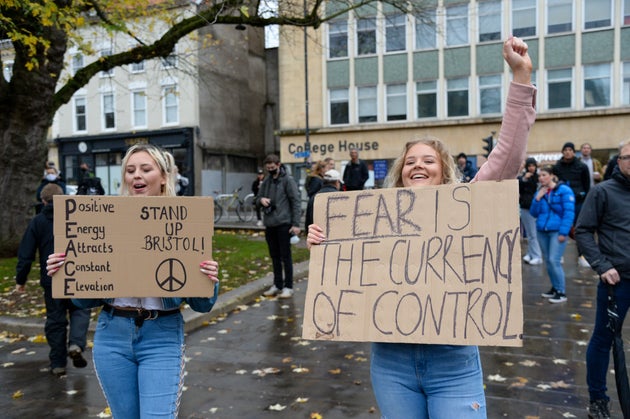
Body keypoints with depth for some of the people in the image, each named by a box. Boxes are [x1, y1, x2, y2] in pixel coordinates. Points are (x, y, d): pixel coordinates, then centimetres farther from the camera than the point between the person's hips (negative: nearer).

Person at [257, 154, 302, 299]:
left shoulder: (288, 180, -5)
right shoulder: (266, 181, 12)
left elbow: (296, 201, -8)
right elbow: (257, 199, 19)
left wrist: (296, 224, -13)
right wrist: (261, 200, -7)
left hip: (283, 224, -6)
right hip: (269, 224, 6)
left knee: (285, 256, 0)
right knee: (274, 256, 12)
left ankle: (288, 286, 8)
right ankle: (277, 284, 22)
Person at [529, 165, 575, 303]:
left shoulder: (564, 190, -7)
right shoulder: (540, 192, 11)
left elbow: (569, 212, -12)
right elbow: (534, 213, 11)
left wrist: (563, 232, -18)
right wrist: (537, 199, -4)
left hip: (557, 231, -6)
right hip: (542, 231, 6)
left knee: (554, 260, -11)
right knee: (547, 261, 10)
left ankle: (562, 292, -1)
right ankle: (555, 287, 24)